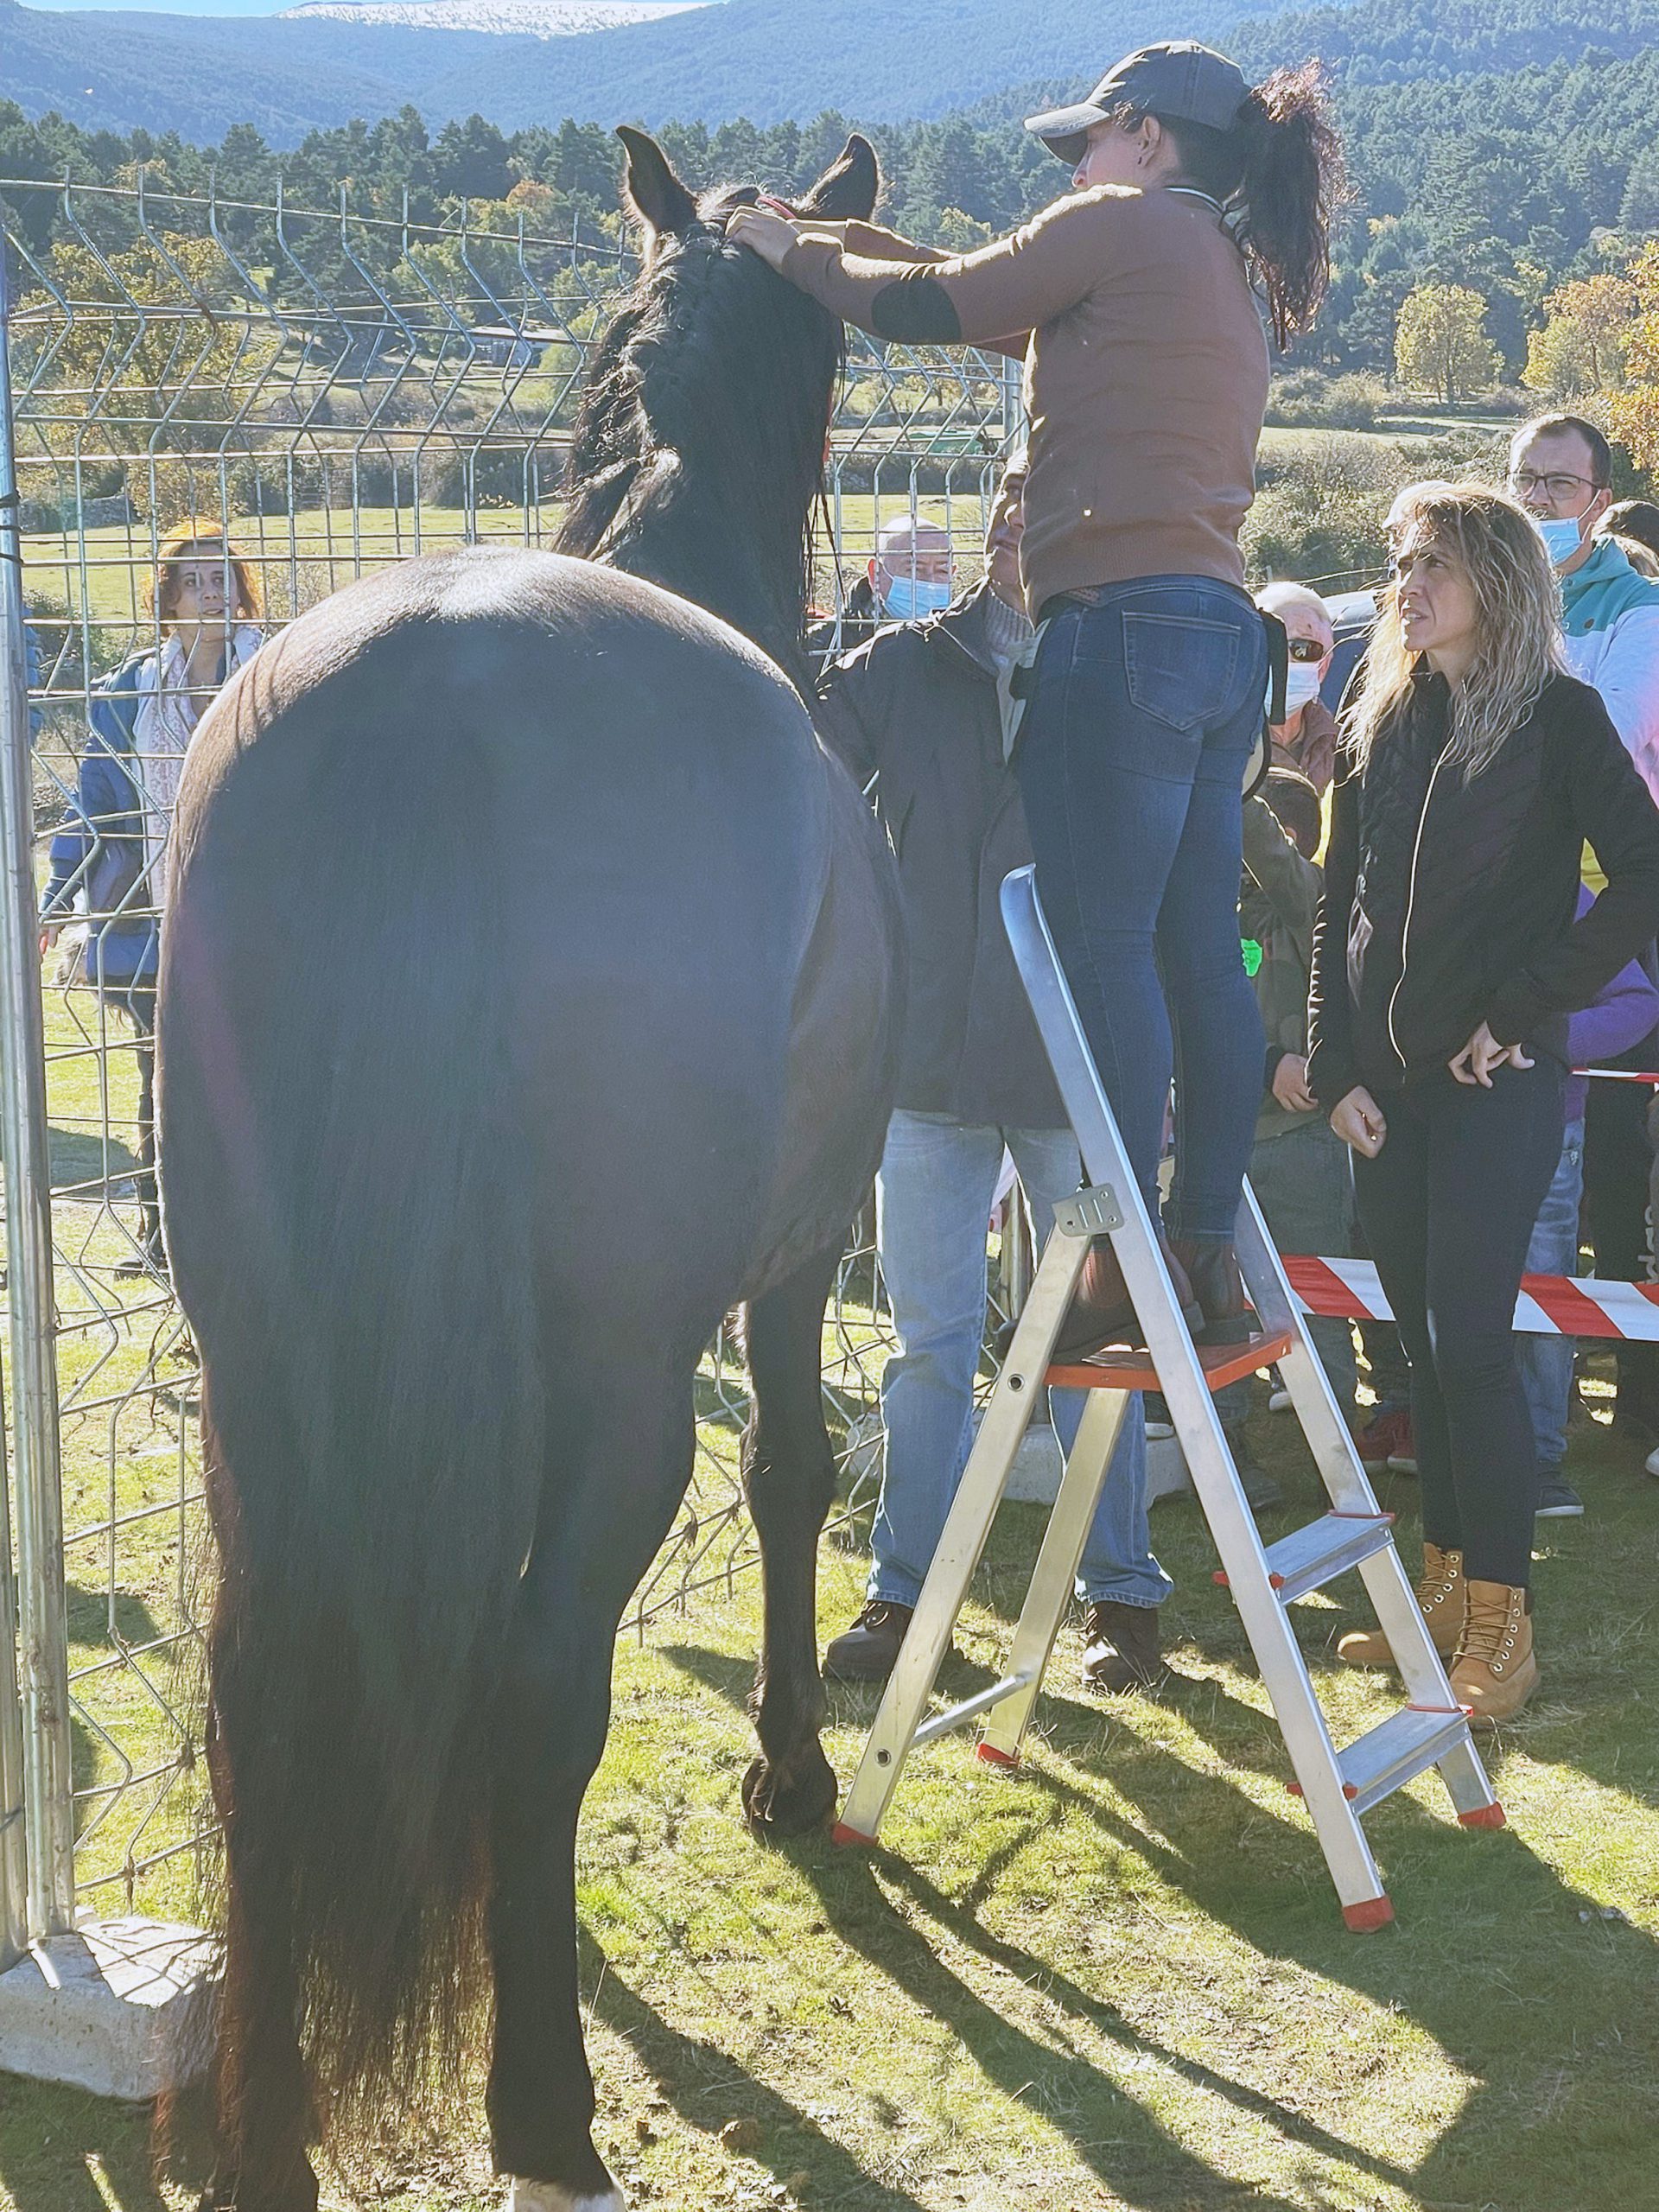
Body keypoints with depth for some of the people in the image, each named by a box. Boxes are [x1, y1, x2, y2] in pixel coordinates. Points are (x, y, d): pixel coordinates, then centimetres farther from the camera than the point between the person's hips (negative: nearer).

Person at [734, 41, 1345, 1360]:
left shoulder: (1125, 227, -1)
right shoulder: (1229, 275, 25)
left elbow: (932, 309, 1)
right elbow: (997, 302, 28)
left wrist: (797, 253, 16)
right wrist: (842, 236, 27)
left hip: (1121, 631, -9)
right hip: (1223, 642, 9)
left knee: (1104, 953, -6)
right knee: (1198, 956, 9)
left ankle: (1129, 1267, -4)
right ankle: (1214, 1261, 14)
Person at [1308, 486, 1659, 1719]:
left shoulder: (1557, 715, -4)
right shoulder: (1382, 724, 13)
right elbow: (1340, 909, 12)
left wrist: (1525, 1006, -12)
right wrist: (1338, 1068, 3)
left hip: (1499, 1077, -5)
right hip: (1390, 1078, 5)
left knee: (1471, 1339, -8)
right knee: (1424, 1337, 9)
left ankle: (1502, 1618, 1)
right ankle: (1448, 1583, 20)